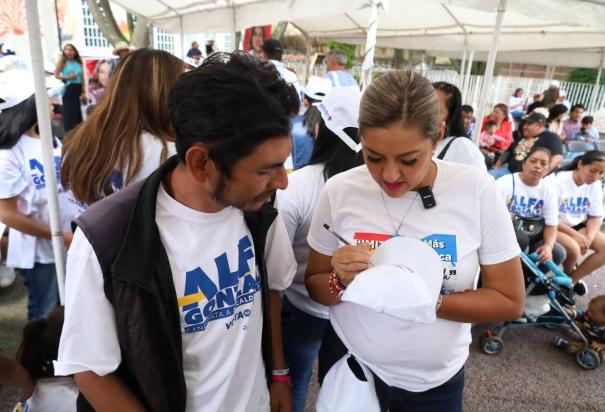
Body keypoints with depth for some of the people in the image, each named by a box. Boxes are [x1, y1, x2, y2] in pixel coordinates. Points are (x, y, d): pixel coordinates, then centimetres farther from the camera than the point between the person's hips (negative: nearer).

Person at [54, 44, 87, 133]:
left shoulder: (79, 62, 9)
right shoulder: (62, 61, 0)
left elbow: (83, 78, 8)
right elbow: (56, 75, -3)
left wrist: (84, 92, 2)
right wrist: (68, 77, -16)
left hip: (78, 89, 4)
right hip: (68, 89, -4)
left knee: (78, 112, 11)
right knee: (69, 113, -3)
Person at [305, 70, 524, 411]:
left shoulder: (477, 190, -16)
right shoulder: (340, 191, -14)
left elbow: (510, 301, -10)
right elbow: (315, 287, -3)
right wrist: (341, 282, -24)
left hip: (436, 379, 0)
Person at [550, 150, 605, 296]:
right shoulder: (558, 181, -18)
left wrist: (589, 237, -16)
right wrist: (575, 235, -24)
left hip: (579, 226, 6)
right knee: (573, 249, -32)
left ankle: (572, 280, 1)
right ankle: (568, 274, 4)